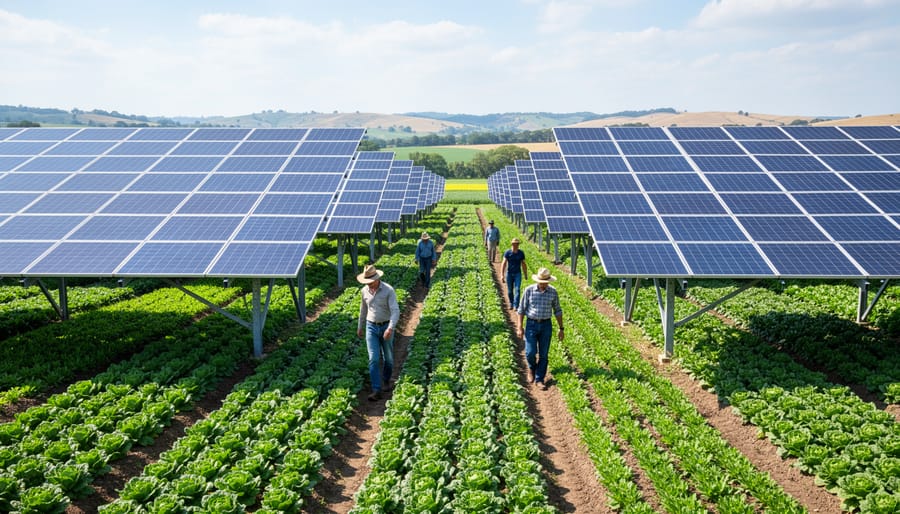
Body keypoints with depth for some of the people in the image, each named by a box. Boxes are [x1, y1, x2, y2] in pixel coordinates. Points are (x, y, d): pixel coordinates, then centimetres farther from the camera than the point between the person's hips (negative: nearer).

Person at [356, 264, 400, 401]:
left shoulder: (389, 290, -16)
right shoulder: (365, 291, -1)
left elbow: (395, 311, -23)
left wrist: (390, 328, -37)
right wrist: (360, 327, 22)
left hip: (386, 327, -2)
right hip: (371, 328, 2)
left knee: (388, 358, 13)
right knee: (374, 359, -10)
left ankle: (386, 380, 41)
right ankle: (376, 391, -11)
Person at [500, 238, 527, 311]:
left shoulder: (521, 253, 0)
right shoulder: (507, 253, -6)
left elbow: (523, 264, 10)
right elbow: (504, 263, -9)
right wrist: (502, 275, -17)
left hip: (518, 274, 0)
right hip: (509, 274, 0)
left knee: (517, 290, -10)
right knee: (510, 291, 9)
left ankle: (516, 306, -12)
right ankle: (511, 304, 27)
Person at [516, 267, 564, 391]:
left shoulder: (553, 292, -3)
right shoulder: (529, 290, -7)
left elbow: (557, 311, 7)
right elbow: (522, 309, -1)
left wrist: (561, 328, 6)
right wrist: (520, 327, -6)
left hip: (546, 325, 1)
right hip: (532, 325, -1)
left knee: (543, 354, 2)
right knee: (530, 352, -7)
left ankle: (539, 379, 14)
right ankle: (532, 368, 26)